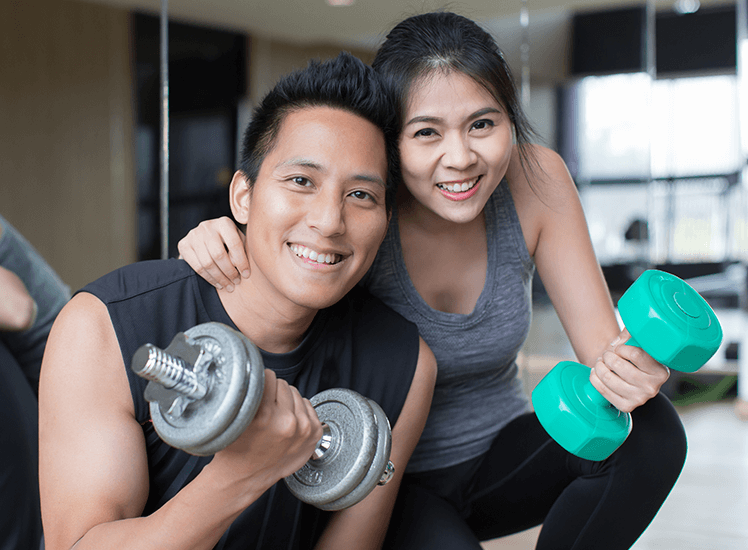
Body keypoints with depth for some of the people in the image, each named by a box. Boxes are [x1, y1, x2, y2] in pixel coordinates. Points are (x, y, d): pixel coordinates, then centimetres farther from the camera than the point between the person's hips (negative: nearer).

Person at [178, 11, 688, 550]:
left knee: (651, 428, -22)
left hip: (498, 458, 3)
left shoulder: (537, 181, -16)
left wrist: (629, 367, -40)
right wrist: (223, 254, -36)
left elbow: (601, 340, -15)